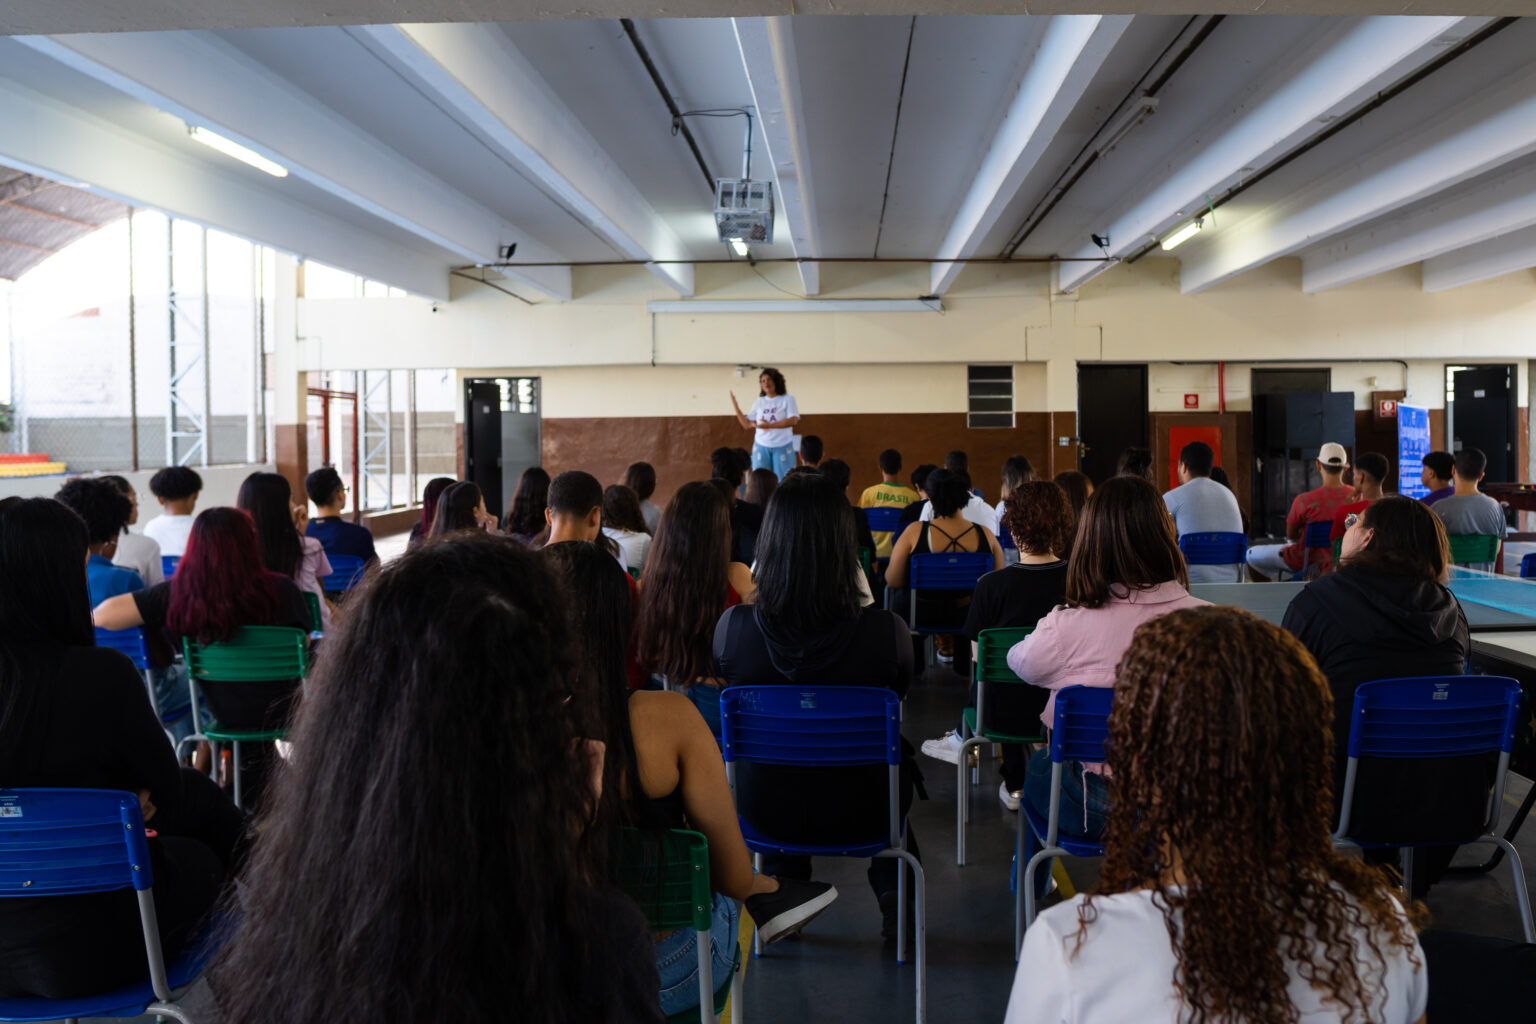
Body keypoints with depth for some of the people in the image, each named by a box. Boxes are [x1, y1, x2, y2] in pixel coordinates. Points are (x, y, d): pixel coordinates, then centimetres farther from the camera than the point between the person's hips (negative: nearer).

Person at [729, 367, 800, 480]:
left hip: (782, 447, -3)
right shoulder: (759, 402, 11)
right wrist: (735, 406, 1)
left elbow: (793, 420, -12)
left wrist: (769, 425, -19)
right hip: (761, 447, 3)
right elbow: (747, 424, 10)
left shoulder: (788, 399, 1)